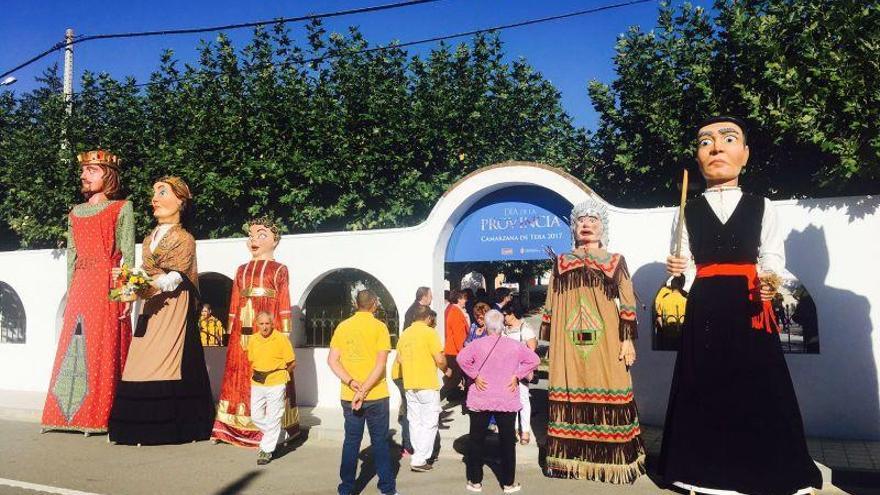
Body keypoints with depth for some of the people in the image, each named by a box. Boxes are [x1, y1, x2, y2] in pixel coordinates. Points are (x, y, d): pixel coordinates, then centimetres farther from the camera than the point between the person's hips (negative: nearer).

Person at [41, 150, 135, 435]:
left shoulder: (121, 209, 3)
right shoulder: (75, 213, 18)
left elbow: (128, 254, -3)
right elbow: (71, 257, 18)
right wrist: (70, 292, 12)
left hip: (107, 285, -5)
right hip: (80, 287, 5)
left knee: (104, 348, -5)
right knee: (74, 349, 6)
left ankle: (99, 414, -1)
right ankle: (70, 411, 13)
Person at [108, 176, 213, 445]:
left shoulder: (184, 239, -1)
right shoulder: (150, 238, 20)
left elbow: (175, 277, -12)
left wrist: (150, 288, -27)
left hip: (173, 308, -6)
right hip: (151, 308, 6)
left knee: (165, 362, -10)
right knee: (144, 364, 0)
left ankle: (167, 425, -7)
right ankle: (145, 426, 4)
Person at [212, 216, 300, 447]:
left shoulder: (279, 270, 3)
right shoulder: (242, 270, 16)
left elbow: (284, 304, -2)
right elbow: (234, 303, 15)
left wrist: (284, 334, -7)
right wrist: (231, 330, 10)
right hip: (243, 331, 5)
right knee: (240, 376, 6)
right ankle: (237, 426, 12)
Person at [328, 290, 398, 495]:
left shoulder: (342, 327, 4)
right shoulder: (379, 327, -7)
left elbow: (332, 360, -2)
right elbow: (381, 363, -16)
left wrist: (352, 383, -10)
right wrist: (364, 390, -17)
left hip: (349, 396, 3)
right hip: (376, 395, -3)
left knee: (351, 441, 11)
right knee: (380, 441, 8)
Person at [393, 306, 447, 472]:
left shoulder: (405, 334, 8)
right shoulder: (429, 332, -10)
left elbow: (398, 360, 13)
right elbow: (440, 360, -14)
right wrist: (445, 369, 5)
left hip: (409, 385, 6)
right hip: (428, 384, -6)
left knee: (415, 422, 13)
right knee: (429, 423, 1)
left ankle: (420, 456, 19)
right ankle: (419, 460, -1)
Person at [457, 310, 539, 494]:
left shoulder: (478, 344, -7)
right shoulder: (514, 345, -2)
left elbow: (462, 358, -19)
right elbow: (534, 359, -4)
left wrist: (474, 375, -10)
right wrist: (517, 375, -2)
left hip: (480, 399, 0)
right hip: (507, 401, 1)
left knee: (476, 440, 11)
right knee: (507, 441, 10)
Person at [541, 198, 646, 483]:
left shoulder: (615, 261, 7)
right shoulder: (561, 262, 12)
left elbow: (628, 303, 4)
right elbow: (550, 304, 13)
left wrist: (627, 339, -3)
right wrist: (549, 338, 10)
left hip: (605, 341, -1)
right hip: (569, 342, 2)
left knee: (607, 393, -2)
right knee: (570, 393, 2)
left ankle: (611, 457, 8)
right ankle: (571, 456, 11)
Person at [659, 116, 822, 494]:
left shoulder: (761, 207, 8)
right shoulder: (688, 213, 9)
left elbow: (773, 257, 3)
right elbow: (686, 265, 8)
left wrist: (769, 280, -17)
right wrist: (677, 271, -14)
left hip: (749, 308, 0)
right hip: (705, 310, 1)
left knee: (758, 389, 0)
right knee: (706, 389, 2)